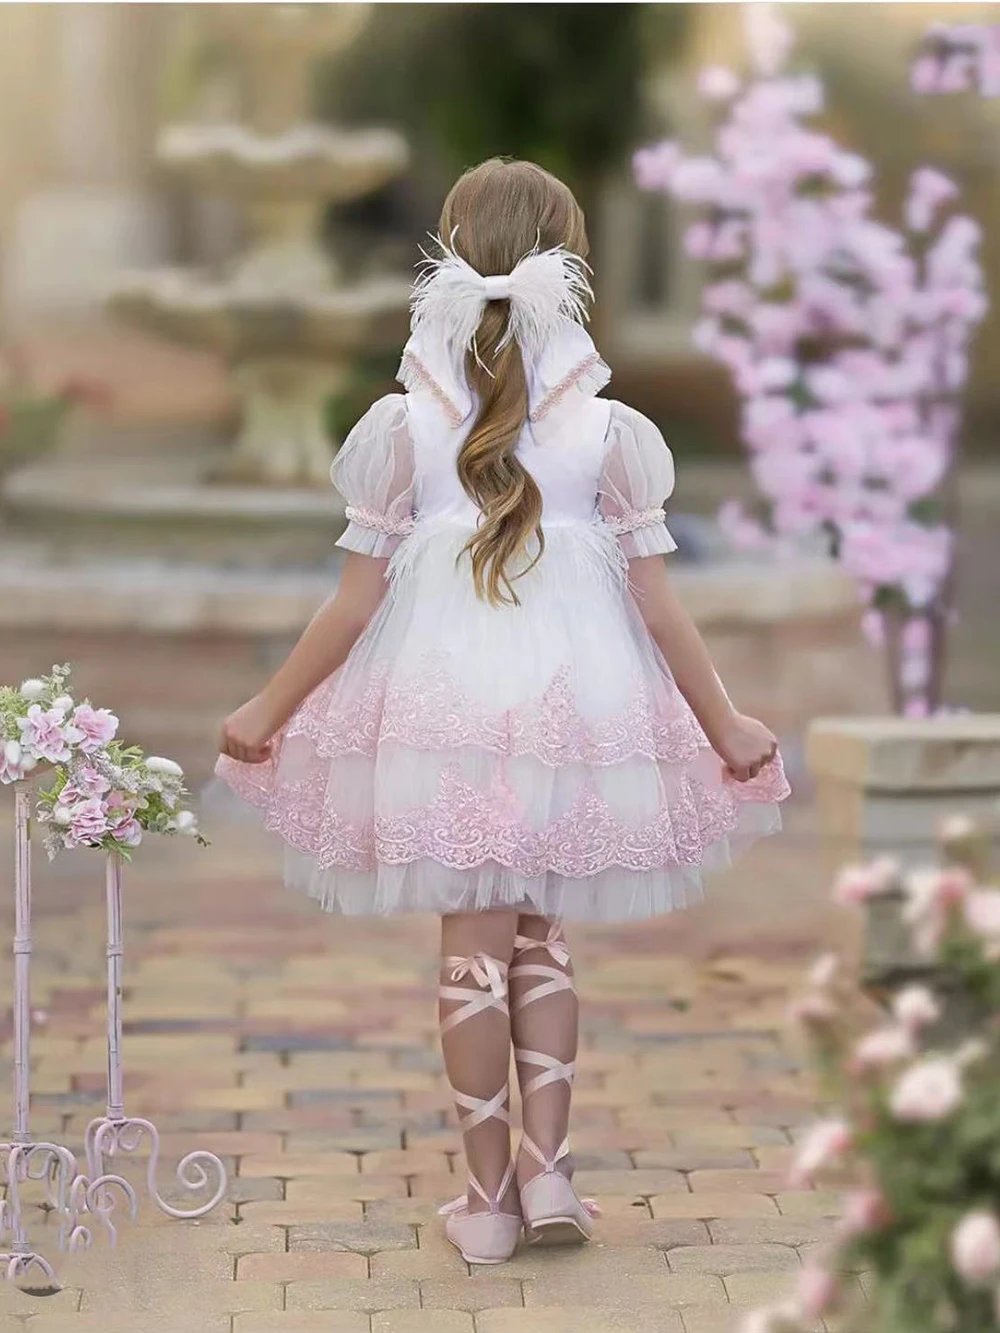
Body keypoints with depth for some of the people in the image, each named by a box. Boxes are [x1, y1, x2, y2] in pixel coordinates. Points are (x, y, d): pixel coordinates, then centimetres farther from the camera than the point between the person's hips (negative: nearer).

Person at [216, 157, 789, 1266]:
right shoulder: (608, 432, -6)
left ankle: (489, 1193, 14)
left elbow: (356, 602, -5)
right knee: (542, 940, 17)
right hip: (574, 704, 1)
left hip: (441, 705, -1)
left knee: (473, 947, 7)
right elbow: (657, 605, -4)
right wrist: (724, 726, 8)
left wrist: (267, 712, 6)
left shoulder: (404, 428, -7)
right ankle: (545, 1168, 14)